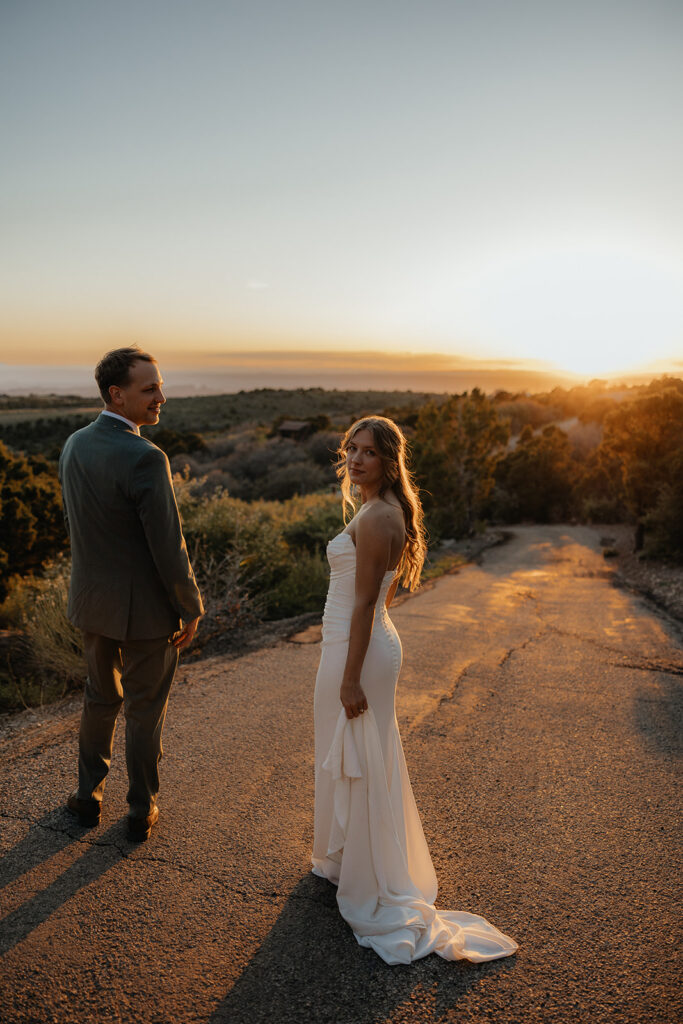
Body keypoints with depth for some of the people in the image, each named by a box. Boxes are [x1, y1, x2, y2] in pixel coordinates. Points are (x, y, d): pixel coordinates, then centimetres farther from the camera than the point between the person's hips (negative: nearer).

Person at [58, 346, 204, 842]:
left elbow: (76, 524, 10)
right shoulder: (145, 458, -25)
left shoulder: (74, 445, 0)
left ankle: (89, 795, 40)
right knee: (145, 711, 13)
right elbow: (169, 547, -23)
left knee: (101, 698, 25)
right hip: (147, 606, -6)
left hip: (94, 598, 7)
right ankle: (142, 811, 30)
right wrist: (191, 609, -10)